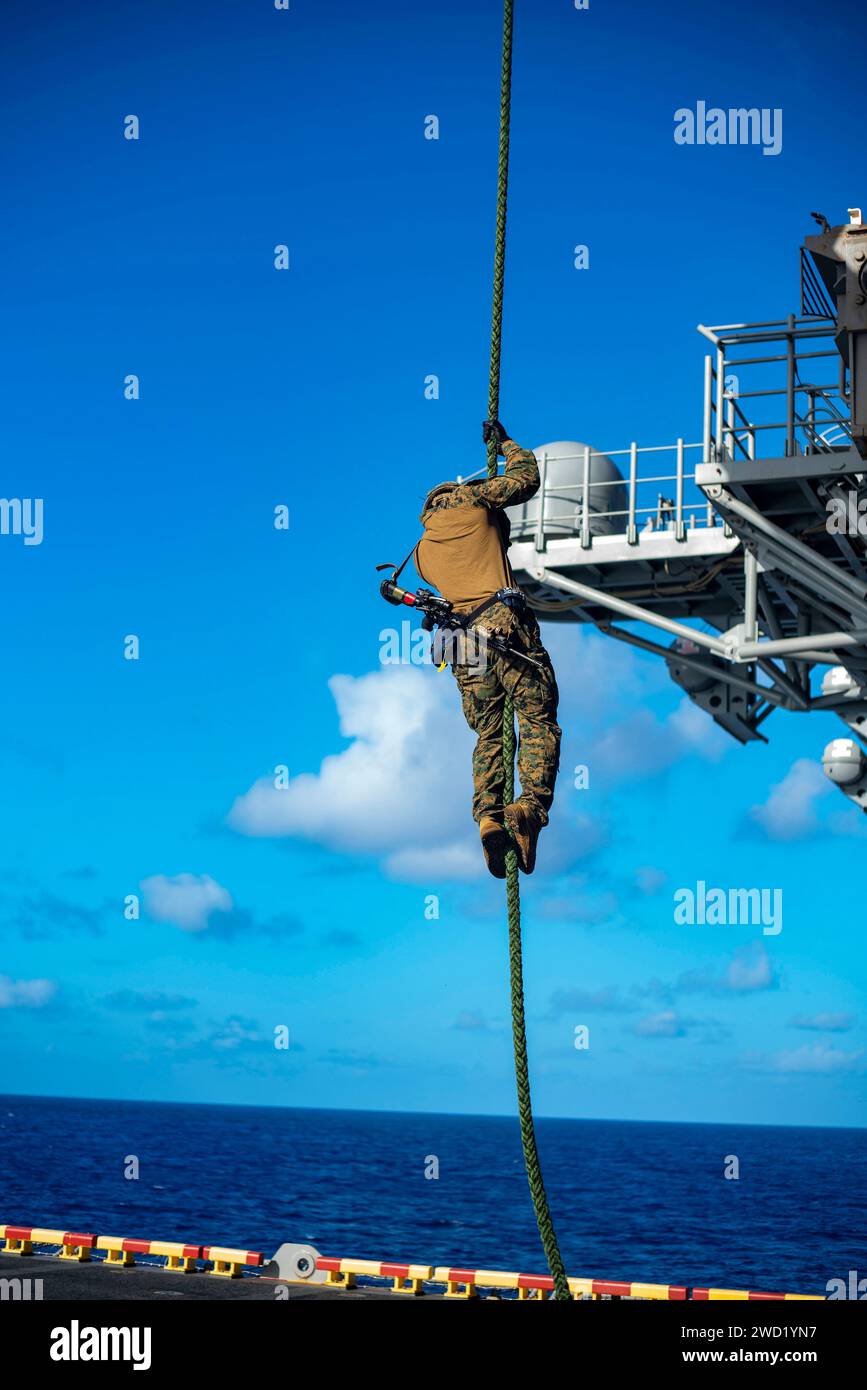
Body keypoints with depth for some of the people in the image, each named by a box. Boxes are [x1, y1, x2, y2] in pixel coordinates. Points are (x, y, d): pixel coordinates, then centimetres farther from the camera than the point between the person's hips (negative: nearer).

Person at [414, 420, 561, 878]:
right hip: (506, 625, -4)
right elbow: (528, 476, 22)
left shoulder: (424, 549, 23)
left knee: (488, 736, 11)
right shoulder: (473, 504, 11)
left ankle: (488, 817, -8)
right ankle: (529, 809, -23)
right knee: (539, 724, -4)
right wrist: (504, 442, 38)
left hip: (462, 645, 4)